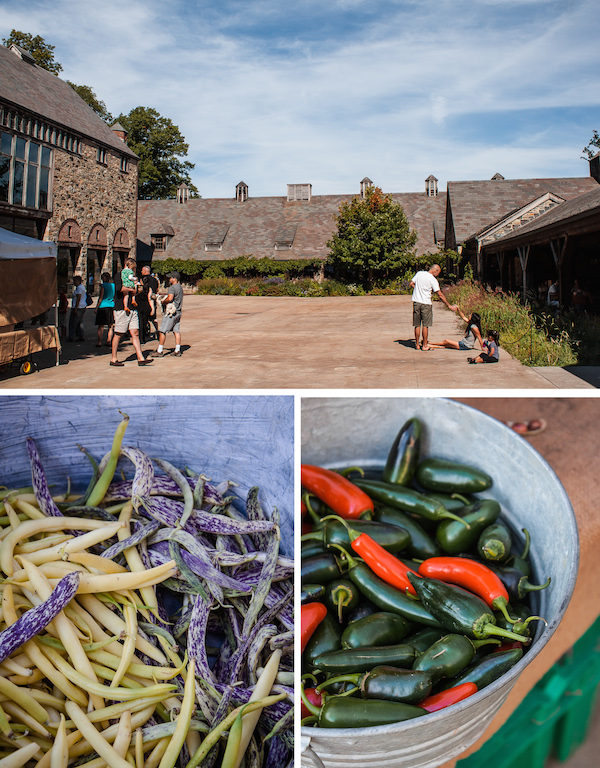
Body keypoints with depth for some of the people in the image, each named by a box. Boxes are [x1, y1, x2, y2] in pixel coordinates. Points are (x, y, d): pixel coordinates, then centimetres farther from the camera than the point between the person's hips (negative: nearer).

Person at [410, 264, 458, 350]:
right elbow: (440, 295, -7)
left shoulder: (419, 273, 4)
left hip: (416, 301, 4)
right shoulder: (433, 280, -8)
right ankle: (425, 345, 8)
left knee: (417, 325, 10)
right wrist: (449, 306, -2)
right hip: (426, 303, -4)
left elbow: (411, 284, 10)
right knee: (425, 325, 4)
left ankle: (417, 344, 15)